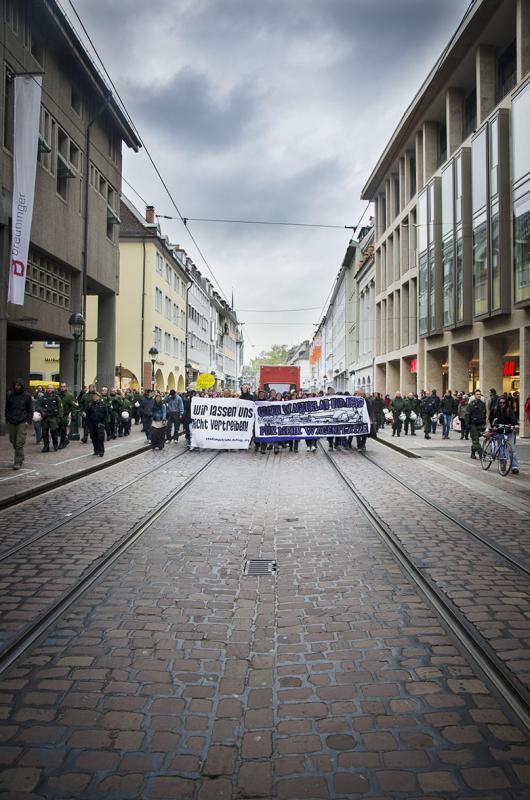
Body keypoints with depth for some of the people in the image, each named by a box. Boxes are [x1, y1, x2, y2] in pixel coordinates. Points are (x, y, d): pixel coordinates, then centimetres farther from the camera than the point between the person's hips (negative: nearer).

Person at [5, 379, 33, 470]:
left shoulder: (27, 395, 1)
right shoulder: (10, 395, 7)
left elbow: (30, 409, 4)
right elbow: (7, 408, 14)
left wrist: (29, 421, -5)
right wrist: (7, 419, 6)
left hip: (23, 422, -3)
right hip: (11, 422, 3)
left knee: (19, 443, -9)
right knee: (13, 441, 8)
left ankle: (18, 462, -6)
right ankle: (21, 458, 28)